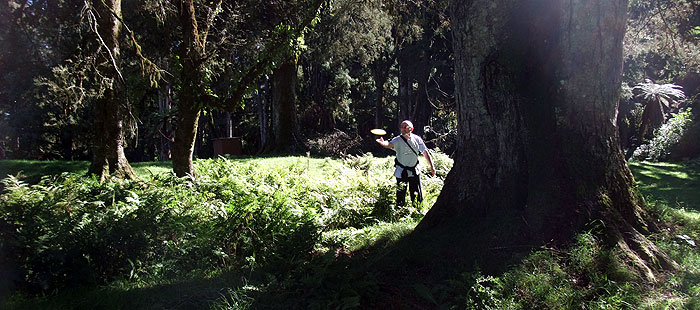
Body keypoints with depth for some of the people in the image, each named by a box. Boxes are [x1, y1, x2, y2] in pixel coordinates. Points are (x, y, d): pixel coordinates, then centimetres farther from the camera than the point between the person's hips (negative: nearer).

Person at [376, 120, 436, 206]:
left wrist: (432, 166, 1)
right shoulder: (397, 140, -16)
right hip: (401, 172, -2)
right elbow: (389, 144, -37)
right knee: (400, 194, 4)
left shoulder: (417, 139, -6)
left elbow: (425, 152, 3)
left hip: (414, 171, 2)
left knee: (417, 194, 11)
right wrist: (383, 143, -62)